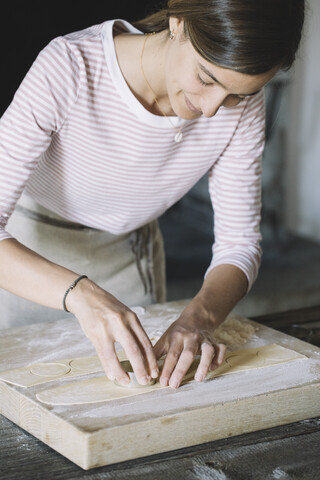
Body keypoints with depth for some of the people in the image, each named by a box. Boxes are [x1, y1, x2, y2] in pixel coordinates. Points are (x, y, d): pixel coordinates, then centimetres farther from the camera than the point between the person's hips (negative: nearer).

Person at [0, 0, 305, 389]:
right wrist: (79, 293, -53)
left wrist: (200, 317, -34)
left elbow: (239, 242, -14)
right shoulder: (69, 69, -35)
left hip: (130, 259, 4)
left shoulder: (242, 107, -21)